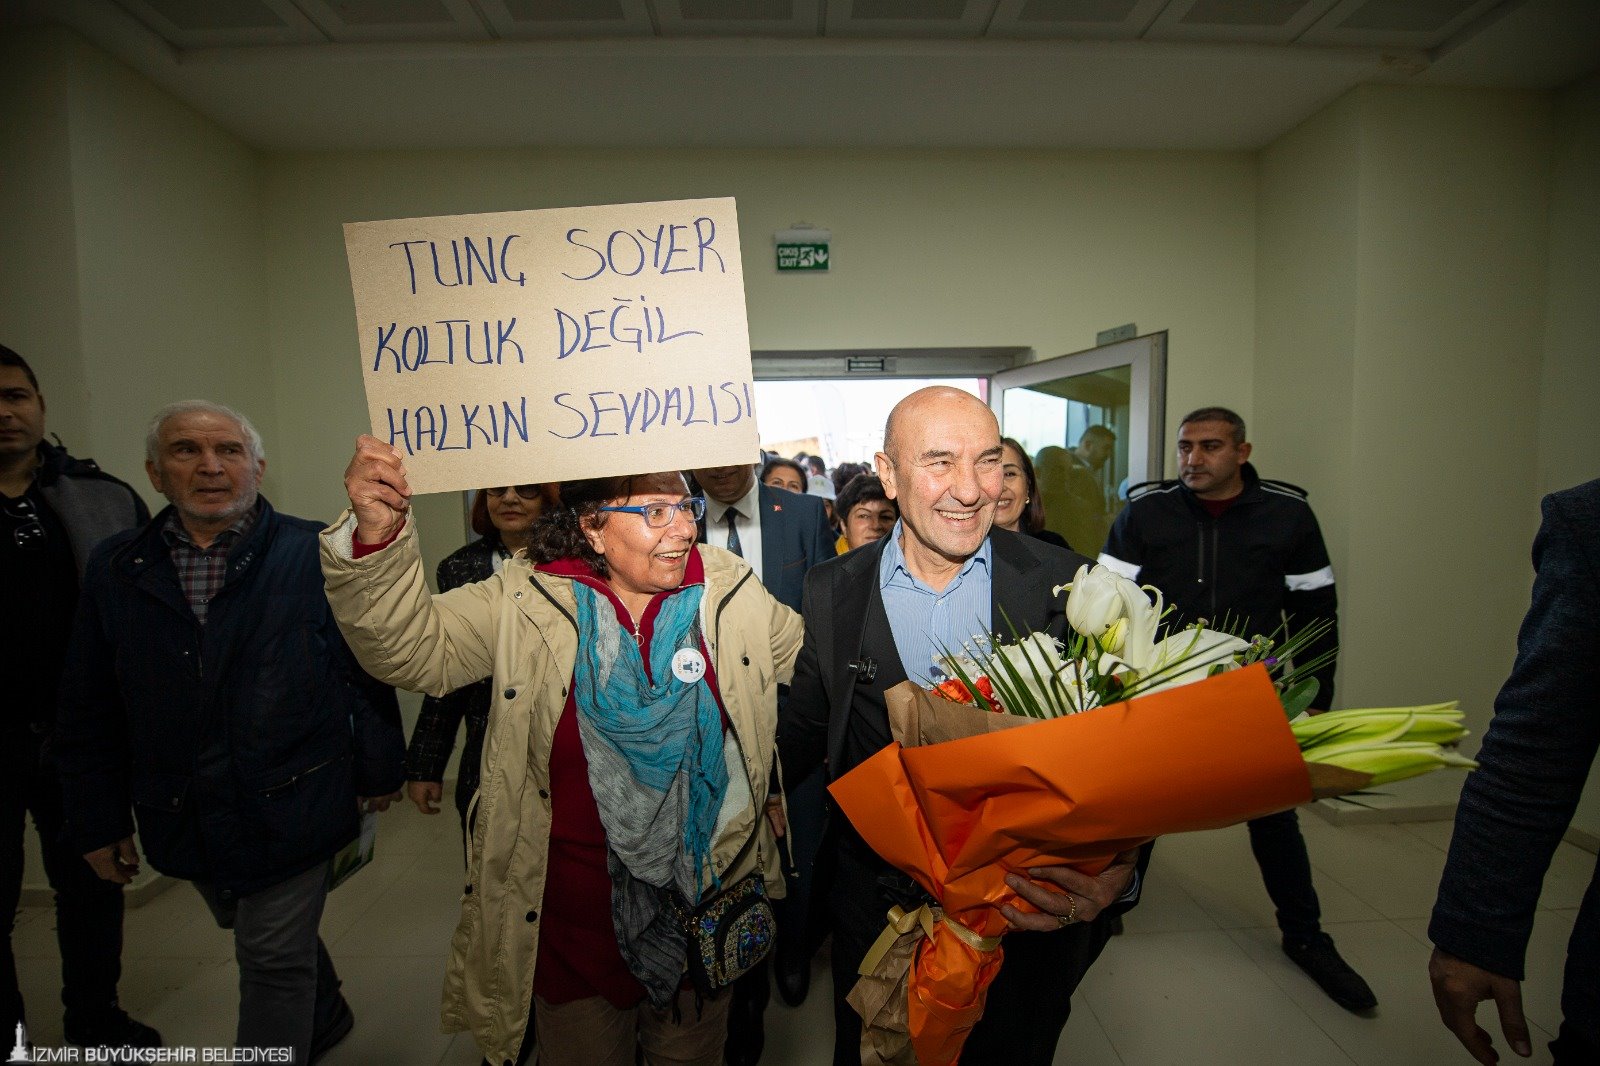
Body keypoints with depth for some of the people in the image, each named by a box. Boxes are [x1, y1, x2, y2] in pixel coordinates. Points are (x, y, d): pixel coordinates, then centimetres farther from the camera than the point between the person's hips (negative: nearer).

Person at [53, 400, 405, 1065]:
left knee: (275, 963, 8)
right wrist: (98, 822, 7)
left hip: (290, 809, -5)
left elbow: (366, 667, -8)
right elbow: (90, 712, 6)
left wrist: (379, 768, -5)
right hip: (183, 820, 6)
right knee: (252, 934, 26)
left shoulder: (317, 554, -11)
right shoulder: (114, 569, 2)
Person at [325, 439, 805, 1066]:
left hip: (706, 901, 2)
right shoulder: (526, 601, -12)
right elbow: (411, 650, -17)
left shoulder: (732, 592, -7)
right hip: (575, 917, -1)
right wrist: (376, 539, -30)